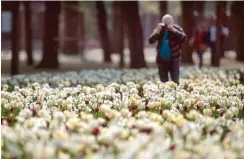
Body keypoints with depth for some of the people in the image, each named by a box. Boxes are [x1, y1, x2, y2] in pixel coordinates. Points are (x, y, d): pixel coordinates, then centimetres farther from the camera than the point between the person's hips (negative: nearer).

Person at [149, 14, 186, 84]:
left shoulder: (177, 28, -5)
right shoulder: (159, 29, 1)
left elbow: (183, 38, -22)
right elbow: (151, 41, -8)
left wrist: (173, 30, -28)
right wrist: (157, 31, -21)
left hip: (174, 59, -3)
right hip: (162, 59, 3)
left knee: (175, 81, -8)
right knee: (163, 82, 9)